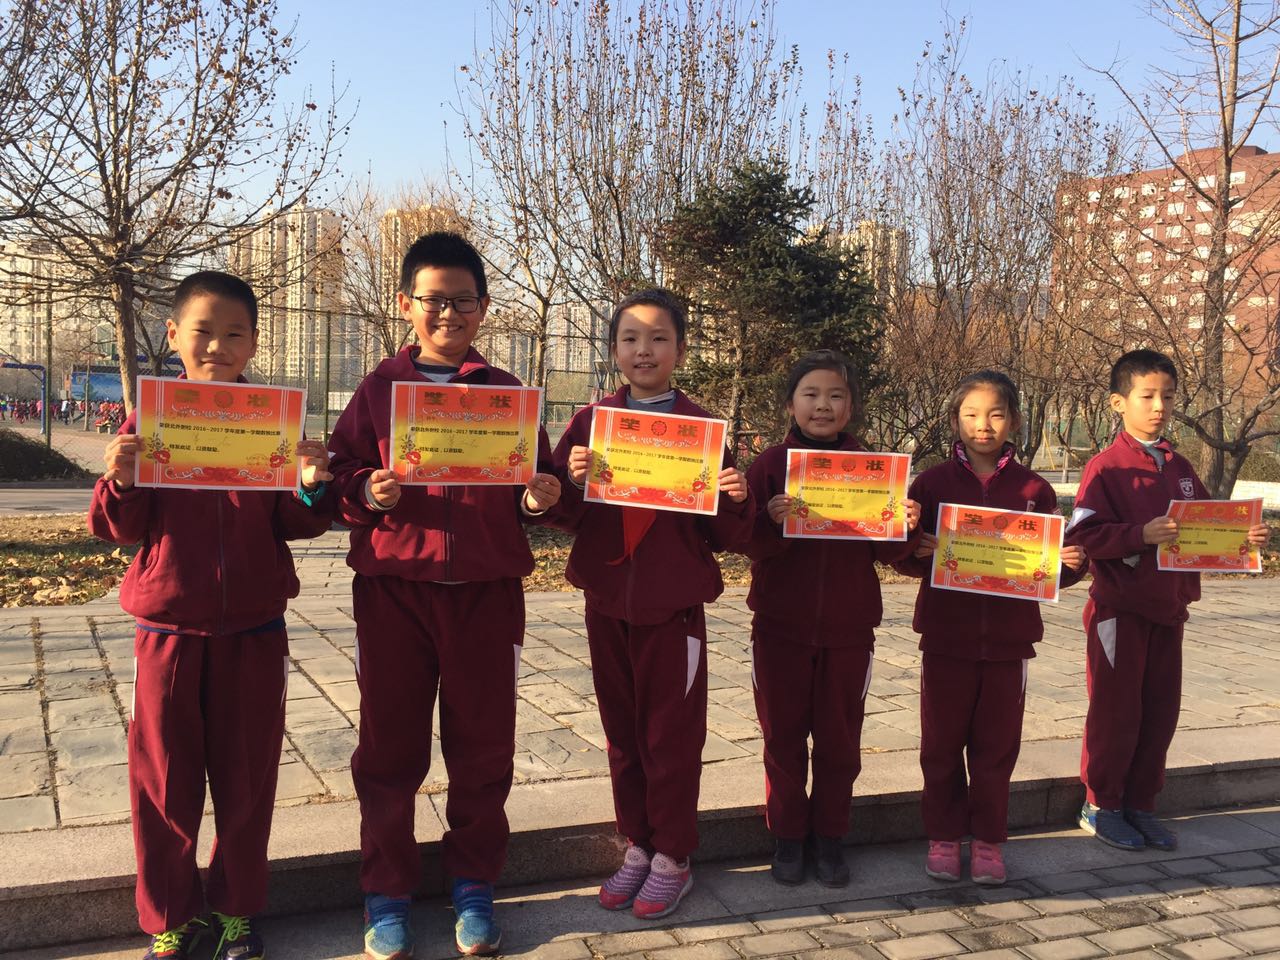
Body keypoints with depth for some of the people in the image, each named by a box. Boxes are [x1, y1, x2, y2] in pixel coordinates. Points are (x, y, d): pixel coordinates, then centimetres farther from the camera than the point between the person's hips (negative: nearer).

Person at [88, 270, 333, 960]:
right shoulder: (149, 421, 0)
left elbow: (292, 527, 3)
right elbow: (121, 529, 1)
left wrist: (310, 489, -18)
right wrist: (120, 481, -19)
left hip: (253, 626, 0)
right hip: (169, 625, 0)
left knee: (247, 775, 10)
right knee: (163, 779, 9)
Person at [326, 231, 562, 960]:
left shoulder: (507, 392, 8)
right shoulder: (379, 388, 6)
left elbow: (535, 483, 10)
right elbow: (343, 477, 4)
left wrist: (538, 498, -11)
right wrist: (368, 493, -16)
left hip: (487, 588, 1)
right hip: (394, 586, 0)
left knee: (483, 745, 8)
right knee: (390, 746, 6)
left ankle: (475, 887, 26)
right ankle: (387, 892, 22)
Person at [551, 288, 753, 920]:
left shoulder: (700, 426, -2)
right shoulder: (590, 421, 4)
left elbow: (723, 535, 0)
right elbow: (562, 514, 1)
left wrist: (736, 500, -20)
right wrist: (571, 481, -19)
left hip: (673, 602, -3)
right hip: (607, 598, 3)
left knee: (672, 732, 5)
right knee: (622, 730, 13)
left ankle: (673, 859, 21)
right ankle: (637, 846, 29)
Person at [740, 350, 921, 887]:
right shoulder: (770, 464, -4)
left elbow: (888, 553, 3)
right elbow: (750, 544, -9)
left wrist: (906, 527, -17)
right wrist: (771, 520, -28)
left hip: (849, 629, 1)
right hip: (781, 626, -1)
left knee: (839, 740, 11)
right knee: (783, 736, 10)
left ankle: (830, 837, 27)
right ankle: (787, 836, 26)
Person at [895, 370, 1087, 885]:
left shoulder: (1033, 489, 3)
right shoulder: (932, 483, -1)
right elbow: (904, 558, -1)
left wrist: (1072, 563, -13)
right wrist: (918, 550, -22)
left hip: (1008, 638, 1)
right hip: (946, 635, 0)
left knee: (996, 745, 9)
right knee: (941, 743, 8)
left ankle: (988, 840, 24)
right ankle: (943, 837, 23)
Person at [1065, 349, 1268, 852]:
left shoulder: (1179, 469, 11)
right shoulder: (1106, 468, -10)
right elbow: (1084, 533, -19)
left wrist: (1241, 536, -3)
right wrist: (1141, 535, -29)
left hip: (1168, 611, 6)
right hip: (1120, 611, -6)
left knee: (1161, 711, 11)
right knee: (1116, 711, 3)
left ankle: (1140, 805, 24)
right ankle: (1101, 806, 18)